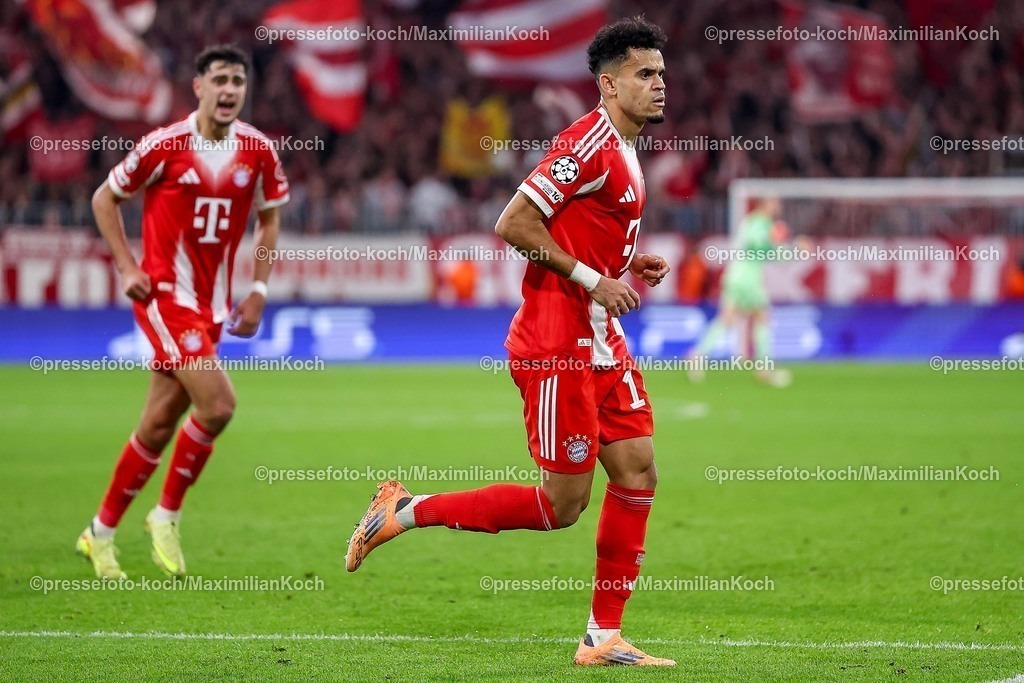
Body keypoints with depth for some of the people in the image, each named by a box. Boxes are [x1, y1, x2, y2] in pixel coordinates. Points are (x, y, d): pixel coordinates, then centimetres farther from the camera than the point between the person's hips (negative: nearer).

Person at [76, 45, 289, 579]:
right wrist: (127, 267, -7)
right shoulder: (165, 145, -11)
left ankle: (101, 532, 21)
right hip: (165, 294, -5)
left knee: (159, 425, 7)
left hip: (211, 305, 5)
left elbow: (269, 219, 16)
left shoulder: (258, 152, 1)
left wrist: (258, 291, 8)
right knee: (218, 405, -19)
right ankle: (167, 515, -1)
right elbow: (105, 198, 2)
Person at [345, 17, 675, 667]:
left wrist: (629, 266, 8)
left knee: (638, 473, 4)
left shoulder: (623, 152, 15)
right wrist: (592, 279, -18)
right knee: (562, 505, -6)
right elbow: (514, 224, -18)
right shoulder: (589, 144, -16)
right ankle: (404, 512, 6)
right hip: (555, 343, -10)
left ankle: (604, 637, 9)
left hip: (601, 344, 10)